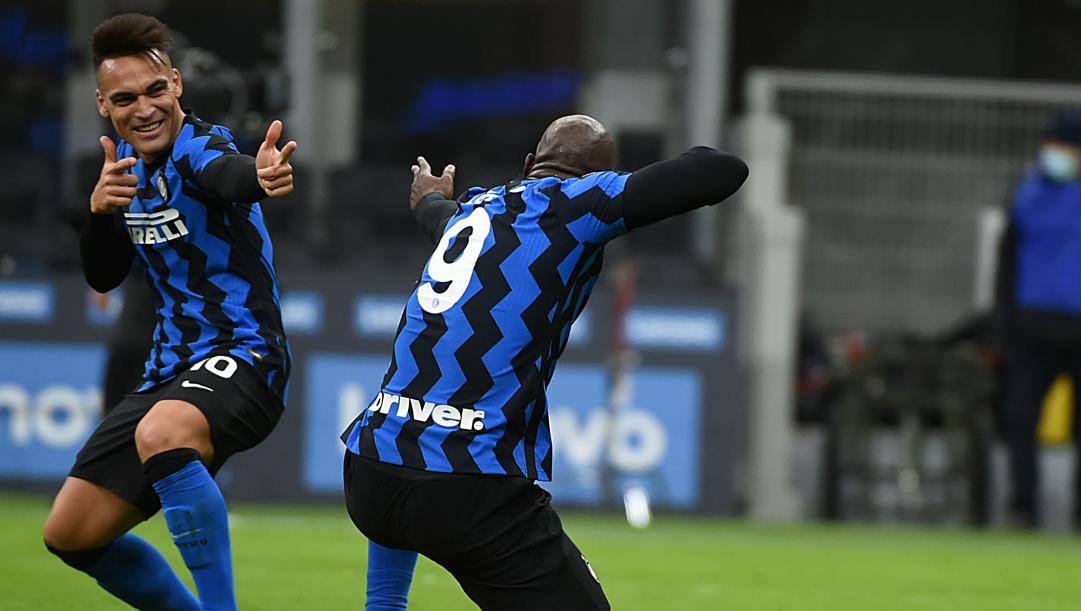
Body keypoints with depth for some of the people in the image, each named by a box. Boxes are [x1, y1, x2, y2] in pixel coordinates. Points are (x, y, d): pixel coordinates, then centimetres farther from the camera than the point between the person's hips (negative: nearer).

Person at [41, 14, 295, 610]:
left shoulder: (199, 146, -16)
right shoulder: (125, 160, 8)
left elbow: (227, 175, -42)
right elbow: (102, 276, 10)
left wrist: (259, 175, -67)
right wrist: (99, 210, -11)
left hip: (243, 356, -9)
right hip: (170, 369, 9)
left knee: (161, 432, -41)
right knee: (71, 534, 8)